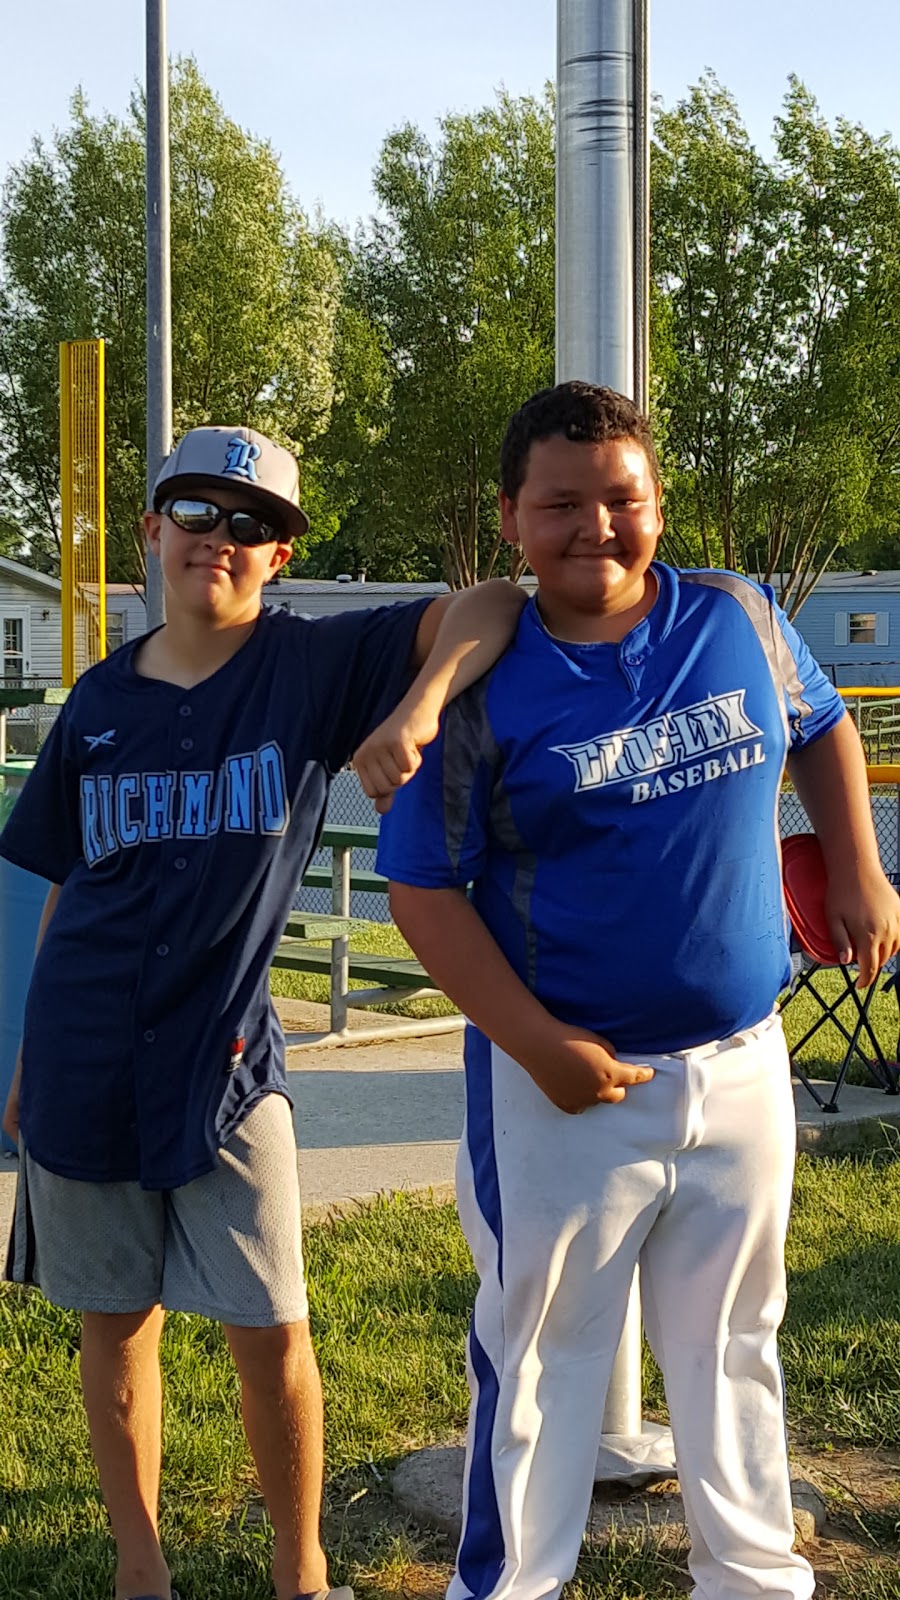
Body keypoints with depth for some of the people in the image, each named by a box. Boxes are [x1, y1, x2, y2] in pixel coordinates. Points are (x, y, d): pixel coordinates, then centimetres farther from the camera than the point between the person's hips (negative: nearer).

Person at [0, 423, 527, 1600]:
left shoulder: (311, 667, -4)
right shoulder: (103, 698, 6)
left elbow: (489, 605, -15)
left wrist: (418, 705, -33)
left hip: (223, 1062, -2)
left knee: (270, 1334, 3)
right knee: (116, 1321, 12)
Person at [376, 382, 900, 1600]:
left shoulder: (740, 620, -2)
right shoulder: (486, 688, -11)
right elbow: (425, 890, -10)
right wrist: (538, 1043, -17)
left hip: (742, 1066, 4)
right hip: (565, 1084, -3)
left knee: (732, 1342, 20)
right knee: (541, 1349, 11)